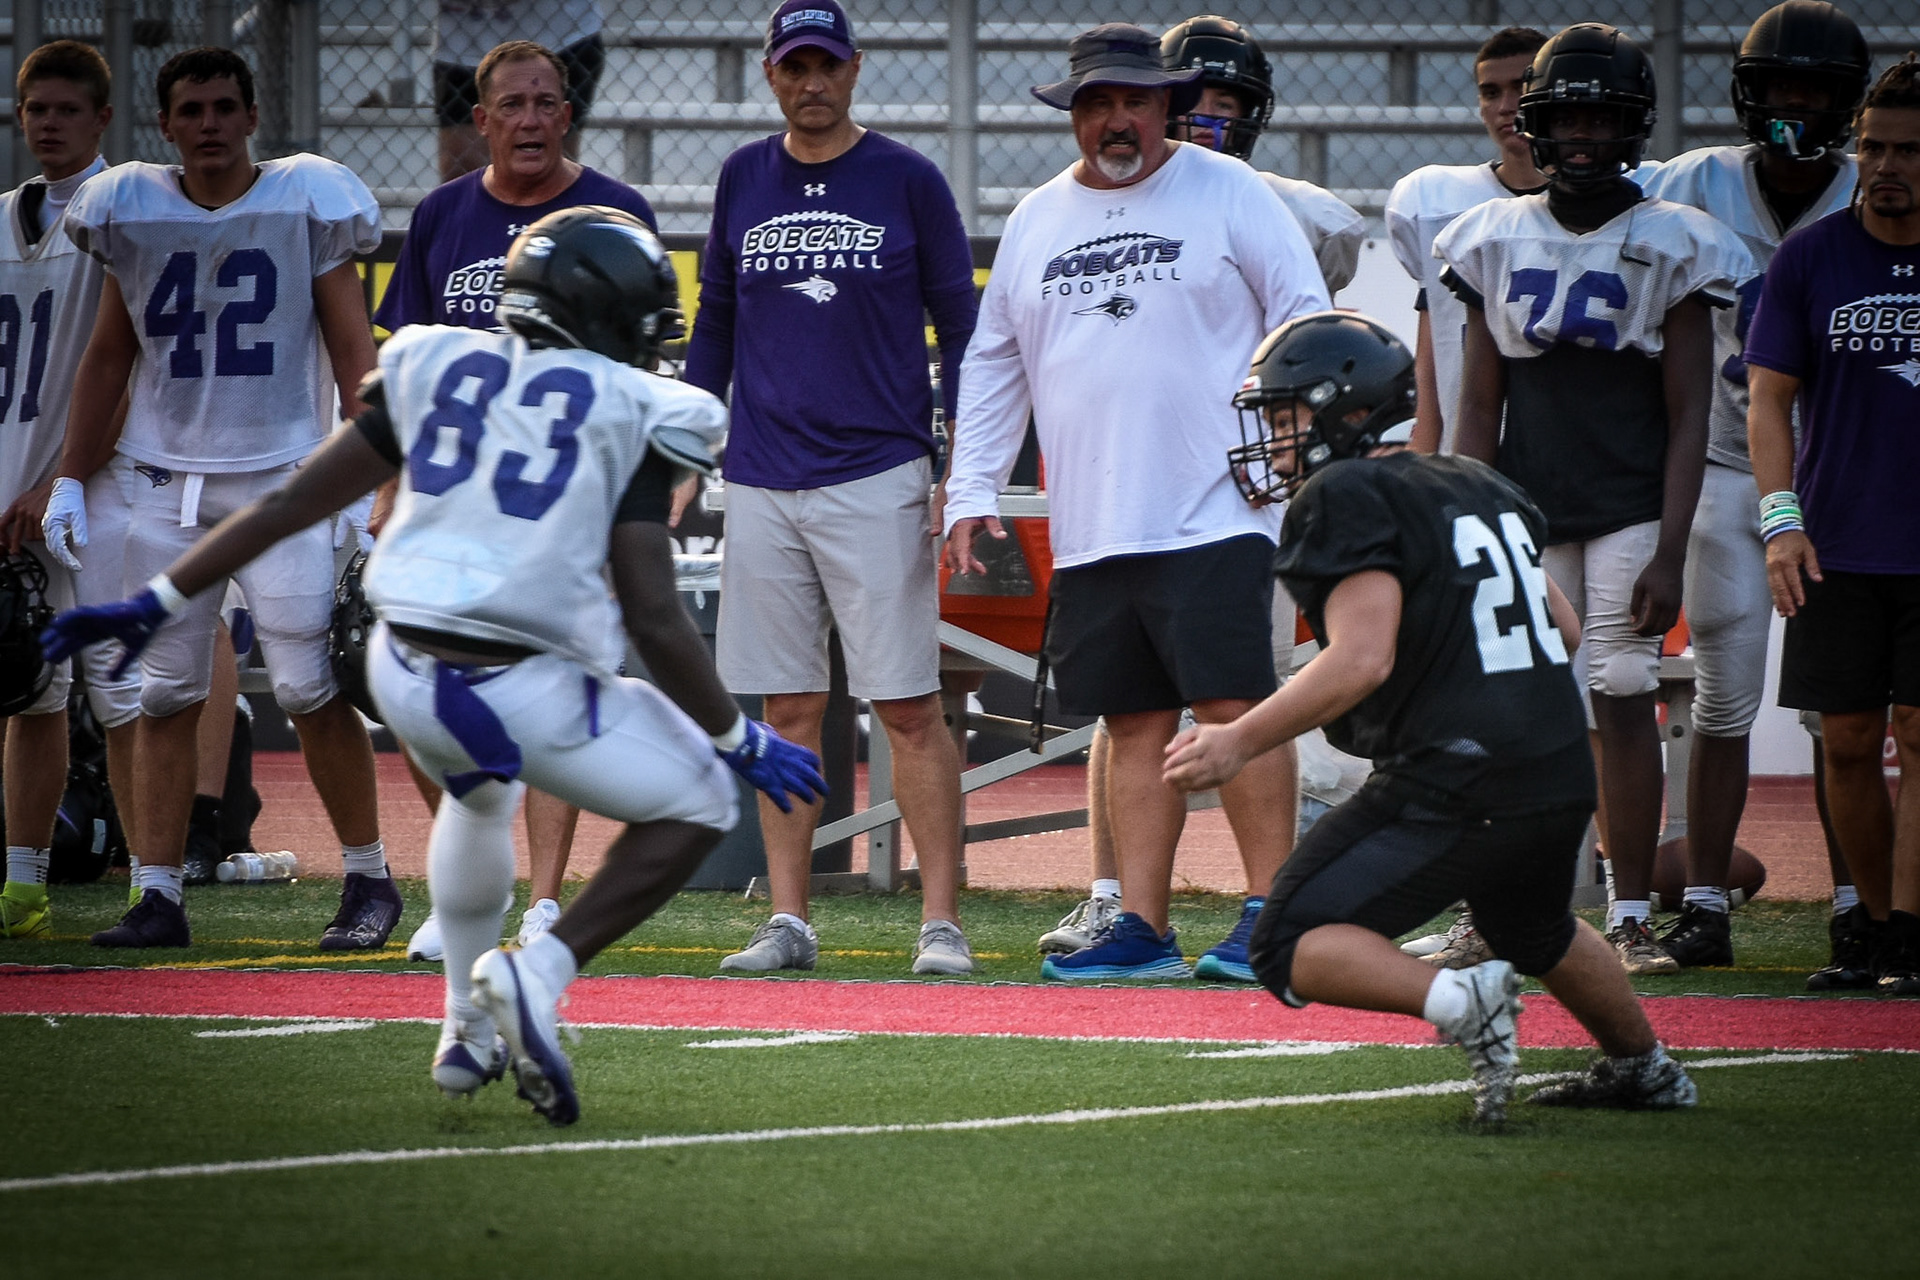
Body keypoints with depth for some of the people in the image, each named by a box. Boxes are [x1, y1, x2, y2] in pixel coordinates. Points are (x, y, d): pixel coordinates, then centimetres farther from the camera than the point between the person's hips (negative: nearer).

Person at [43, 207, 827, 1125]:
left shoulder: (434, 371, 9)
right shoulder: (628, 416, -3)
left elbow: (291, 504, 10)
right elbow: (653, 620, -9)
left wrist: (155, 603, 16)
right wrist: (741, 741, 3)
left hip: (406, 673, 6)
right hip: (526, 695, -6)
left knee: (479, 792, 38)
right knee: (693, 807, 17)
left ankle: (468, 1030, 38)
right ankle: (539, 975, -1)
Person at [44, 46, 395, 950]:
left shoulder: (305, 205, -2)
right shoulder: (133, 213, 8)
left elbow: (353, 353, 0)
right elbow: (107, 358, 17)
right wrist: (69, 479, 12)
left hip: (281, 475, -3)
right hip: (164, 481, 3)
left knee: (310, 687, -8)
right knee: (165, 694, 1)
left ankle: (368, 878, 5)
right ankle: (157, 896, 3)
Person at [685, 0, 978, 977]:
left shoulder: (907, 181, 1)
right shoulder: (744, 180, 10)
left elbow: (958, 328, 3)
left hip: (879, 481, -3)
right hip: (763, 484, 3)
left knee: (909, 707, -6)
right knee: (788, 708, 5)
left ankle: (942, 922, -5)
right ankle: (787, 923, 8)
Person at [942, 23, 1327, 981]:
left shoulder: (1229, 194, 2)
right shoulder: (1035, 222, 15)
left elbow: (1305, 323, 0)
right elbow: (992, 365, 20)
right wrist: (971, 491, 13)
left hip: (1213, 514, -5)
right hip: (1089, 533, 5)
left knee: (1234, 709, -10)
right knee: (1136, 725, 6)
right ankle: (1142, 929, 8)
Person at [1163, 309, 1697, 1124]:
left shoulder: (1347, 499, -9)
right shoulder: (1479, 486, 15)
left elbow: (1362, 660, -20)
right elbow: (1564, 628, 20)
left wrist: (1239, 743, -14)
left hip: (1453, 789, -8)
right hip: (1565, 776, 8)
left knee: (1293, 948, -2)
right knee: (1535, 933, 37)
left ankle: (1459, 1002, -22)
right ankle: (1644, 1069, 48)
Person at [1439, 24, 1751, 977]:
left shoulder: (1669, 245, 0)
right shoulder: (1496, 240, 8)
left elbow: (1688, 416, -2)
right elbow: (1480, 405, 11)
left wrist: (1669, 552, -9)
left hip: (1629, 513, -2)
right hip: (1526, 514, 2)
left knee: (1623, 704, -5)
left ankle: (1631, 919, 0)